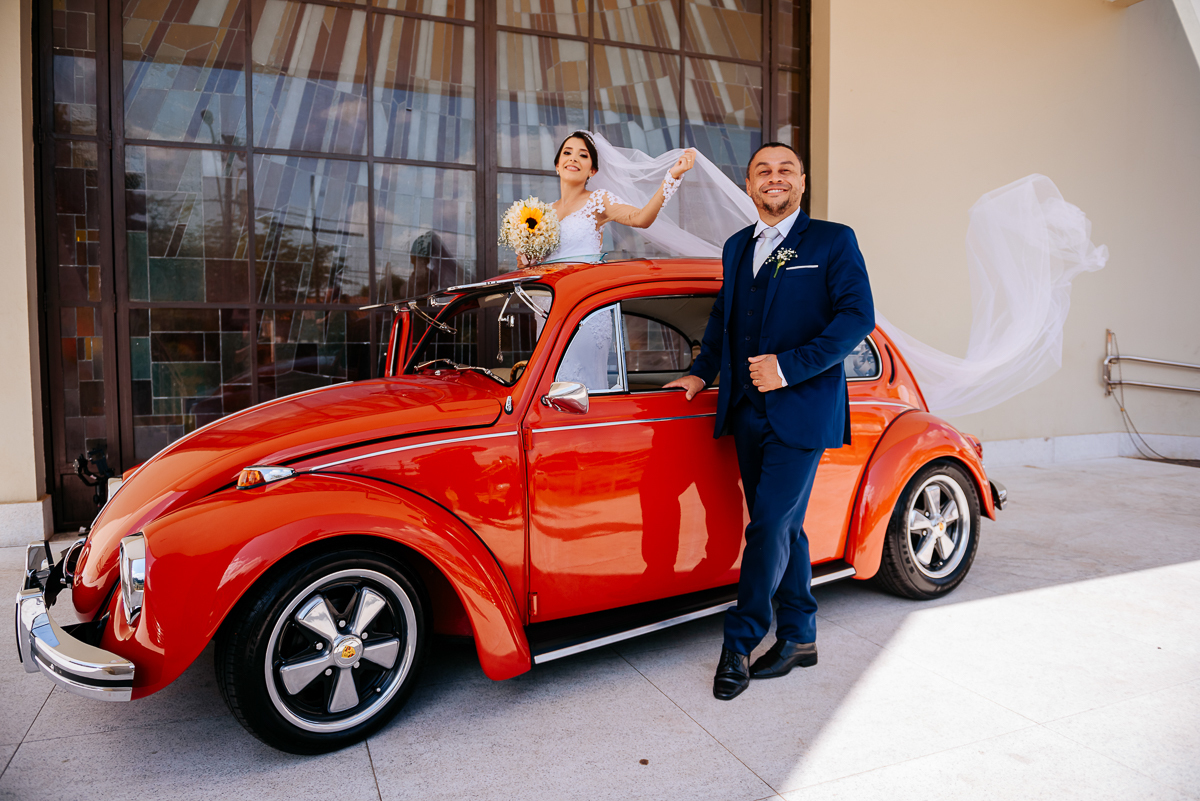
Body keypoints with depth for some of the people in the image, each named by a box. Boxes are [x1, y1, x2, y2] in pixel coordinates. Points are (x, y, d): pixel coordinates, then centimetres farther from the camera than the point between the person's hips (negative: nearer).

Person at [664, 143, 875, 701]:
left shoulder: (833, 241, -1)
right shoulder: (737, 247, 16)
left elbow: (857, 316, -12)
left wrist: (789, 366, -20)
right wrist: (702, 373, 17)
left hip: (802, 411, -6)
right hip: (748, 412, 6)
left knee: (770, 526, -7)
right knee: (783, 527, 13)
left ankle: (739, 643, 7)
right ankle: (799, 638, 26)